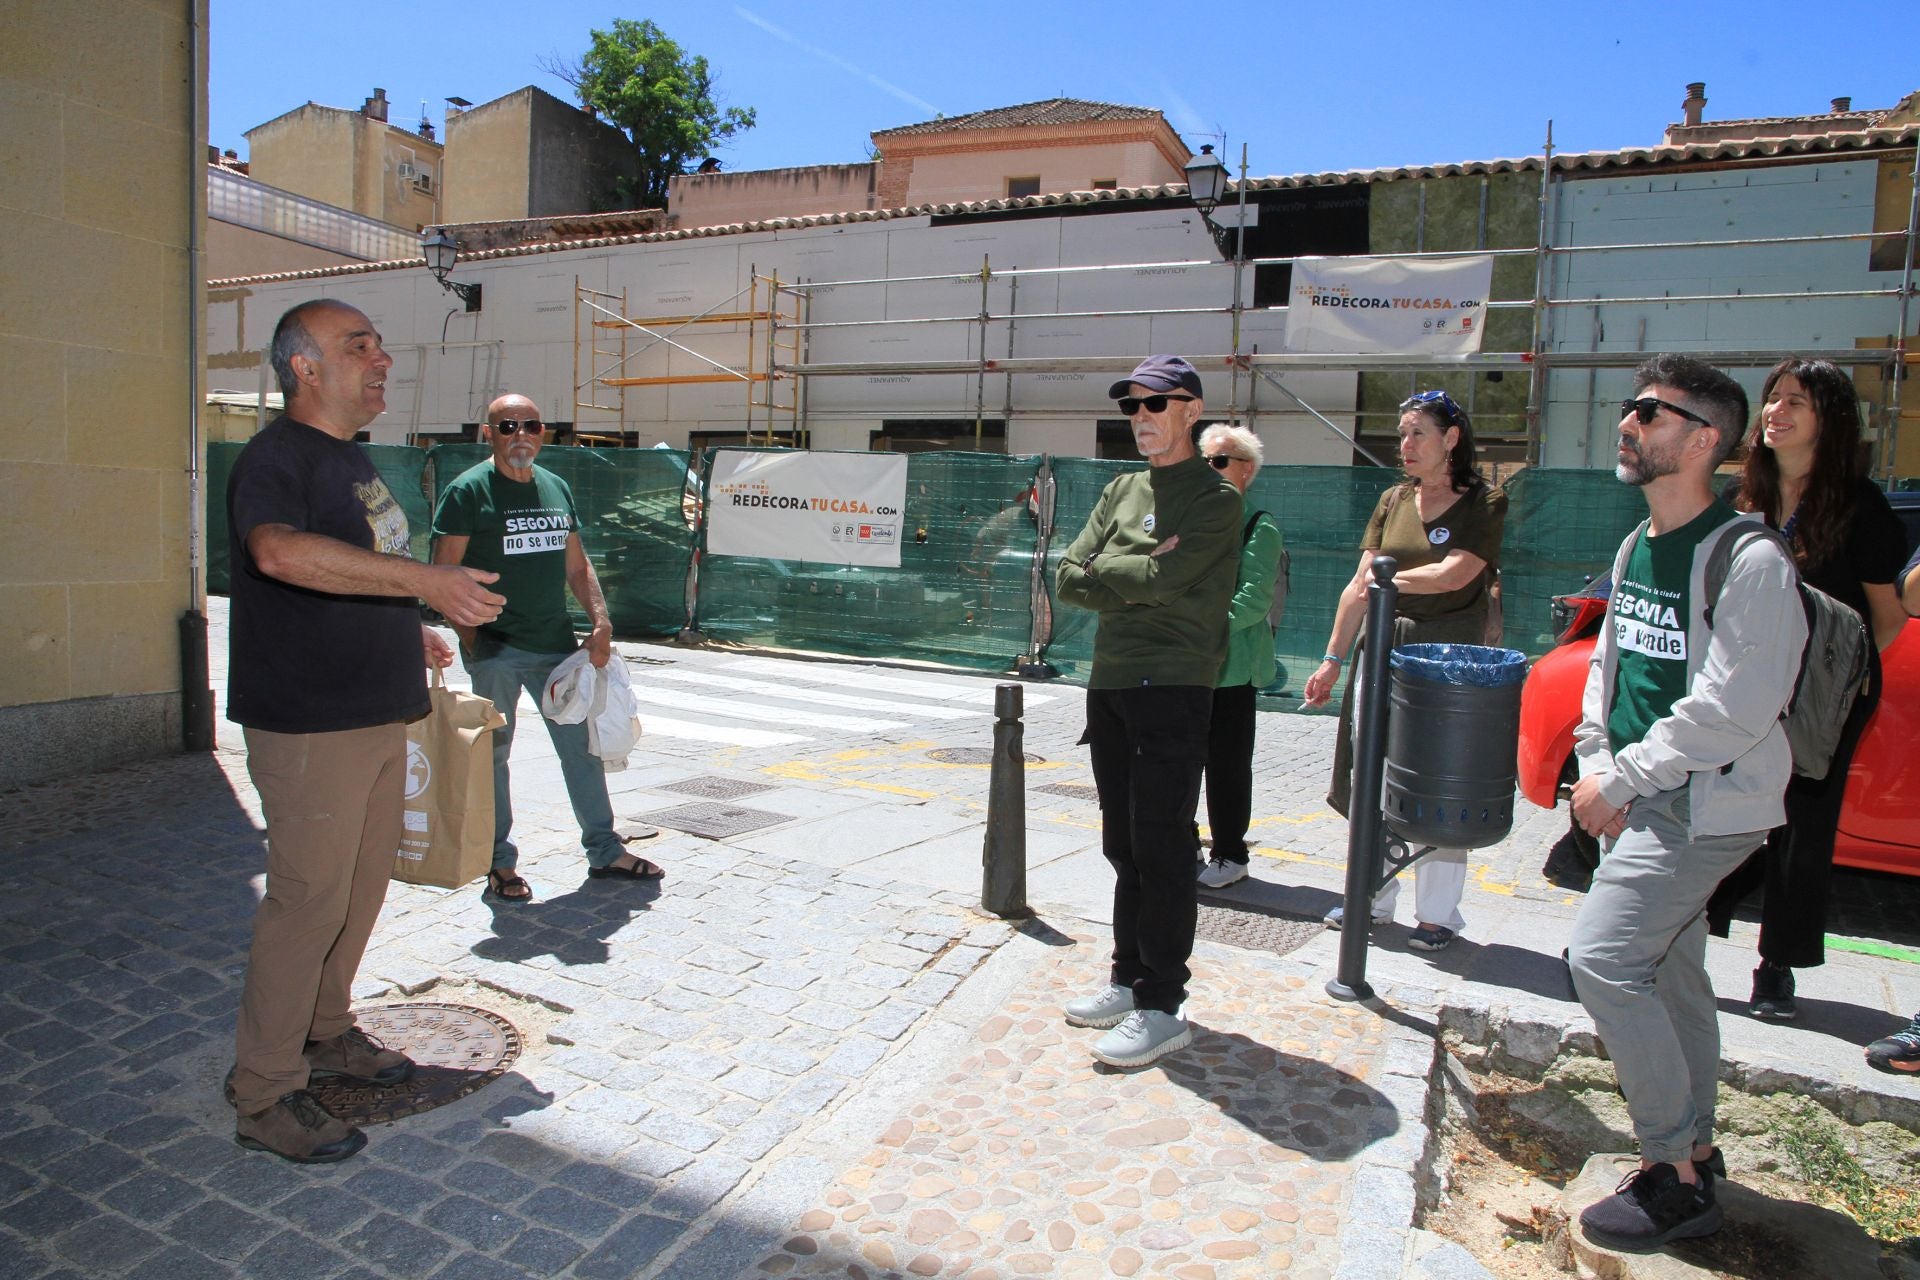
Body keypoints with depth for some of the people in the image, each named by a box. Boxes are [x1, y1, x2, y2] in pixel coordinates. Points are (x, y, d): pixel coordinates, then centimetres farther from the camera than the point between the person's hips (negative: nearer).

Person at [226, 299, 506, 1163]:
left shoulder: (352, 459, 16)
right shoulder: (275, 458, -14)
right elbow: (281, 550, -37)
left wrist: (407, 632, 19)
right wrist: (424, 580, -40)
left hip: (378, 713, 9)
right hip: (310, 724, -9)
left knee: (361, 889, 17)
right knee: (308, 900, -3)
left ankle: (325, 1032, 35)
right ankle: (264, 1097, 12)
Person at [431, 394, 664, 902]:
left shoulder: (557, 488, 13)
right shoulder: (468, 490, -5)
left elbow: (577, 565, 16)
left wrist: (600, 621, 4)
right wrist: (471, 640, -16)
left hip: (558, 644, 6)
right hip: (495, 650, -5)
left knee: (583, 745, 10)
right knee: (491, 755, 5)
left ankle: (604, 850, 22)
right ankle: (500, 863, 18)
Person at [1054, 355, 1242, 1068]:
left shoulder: (1215, 499, -4)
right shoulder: (1122, 490, 17)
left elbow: (1162, 580, -19)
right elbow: (1069, 580, 7)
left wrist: (1105, 568, -3)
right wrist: (1139, 576, -6)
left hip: (1171, 690, -7)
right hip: (1108, 687, 7)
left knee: (1160, 851, -4)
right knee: (1123, 847, 14)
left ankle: (1162, 1007, 6)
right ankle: (1129, 980, 26)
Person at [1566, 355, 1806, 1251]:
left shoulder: (1748, 561, -16)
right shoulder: (1637, 547, 11)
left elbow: (1732, 712, -21)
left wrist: (1617, 780, -16)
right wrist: (1597, 764, 2)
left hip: (1706, 805, -8)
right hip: (1636, 799, 8)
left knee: (1603, 956, -14)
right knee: (1667, 974, 15)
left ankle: (1673, 1174, 1)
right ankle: (1694, 1152, 31)